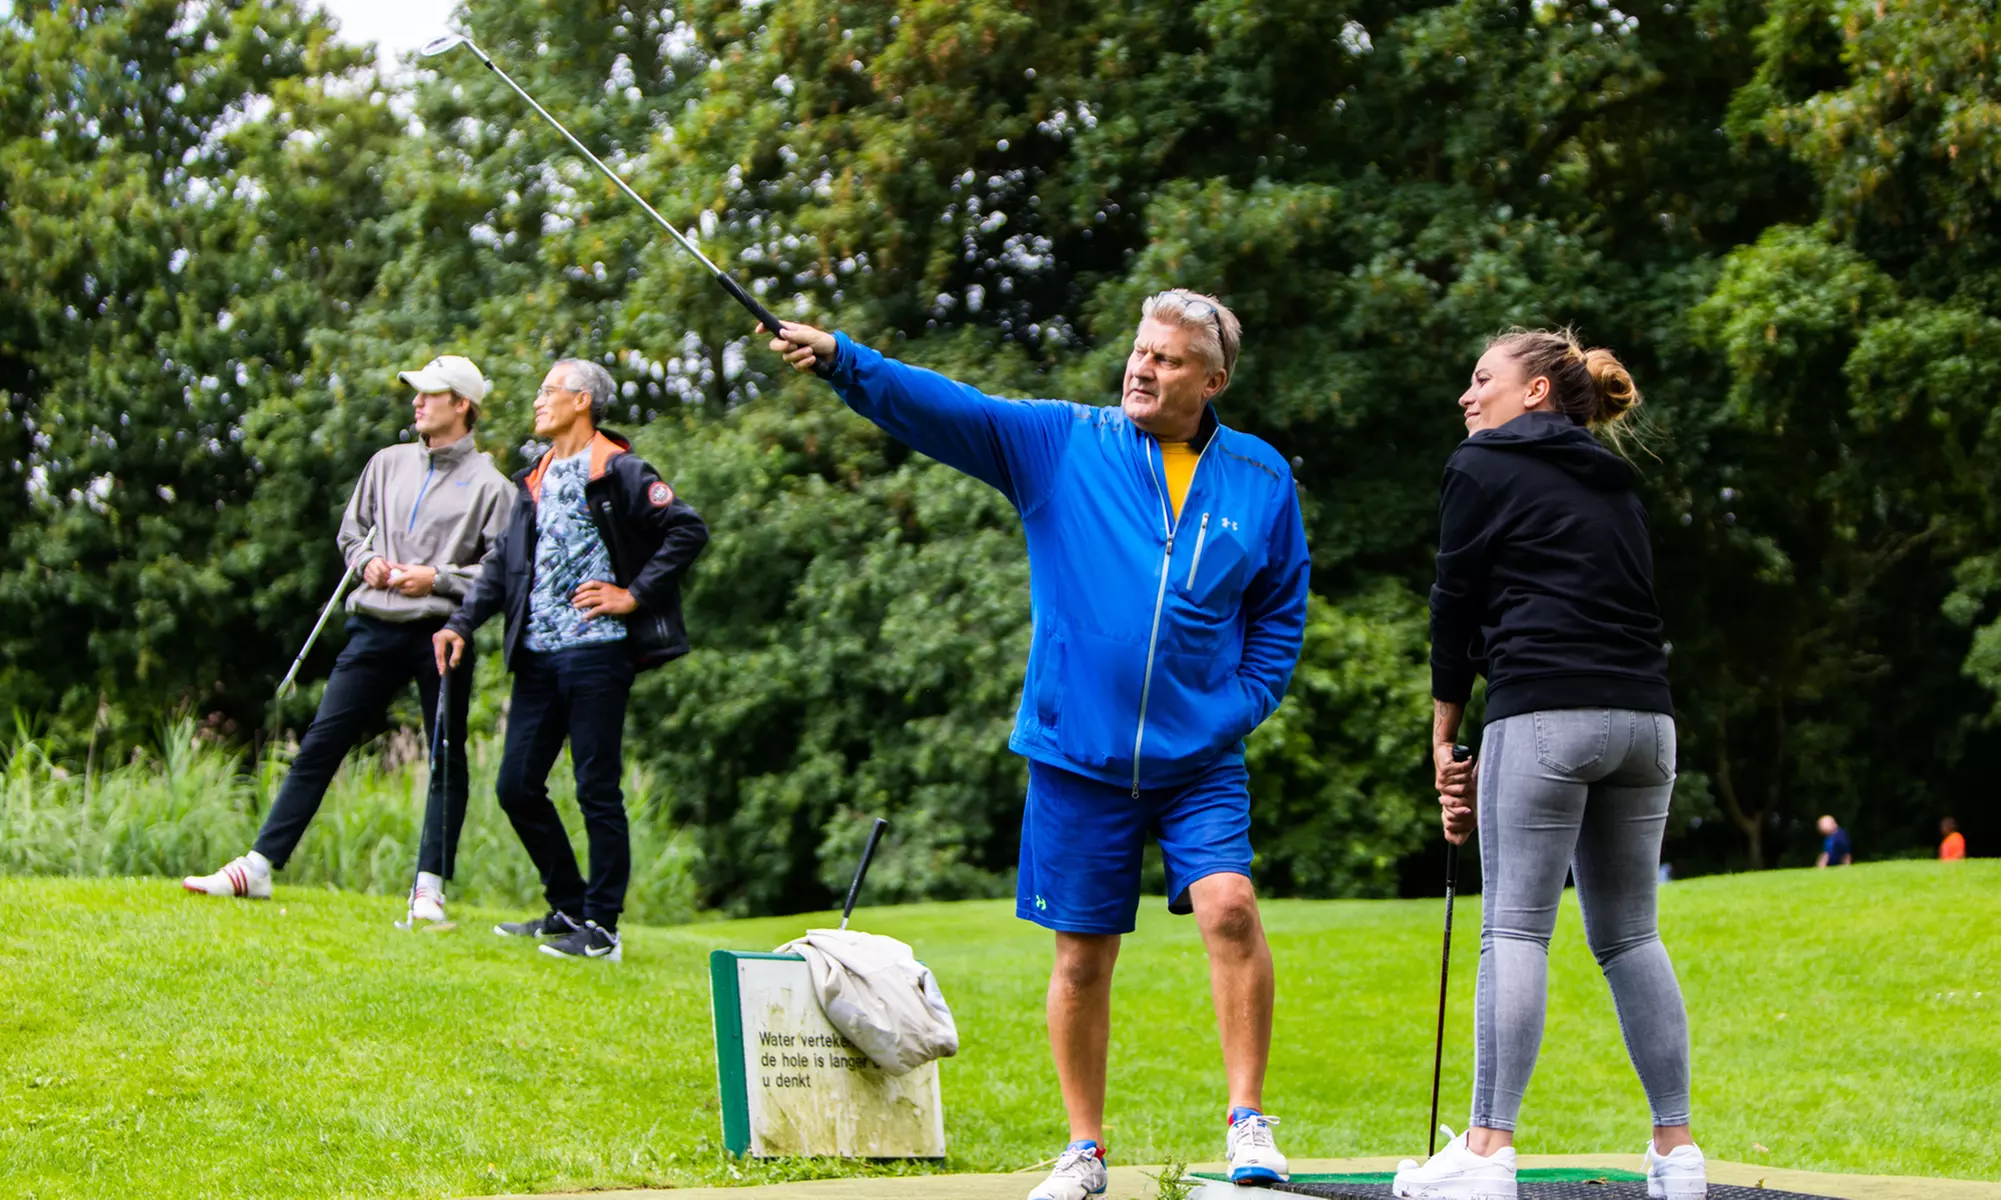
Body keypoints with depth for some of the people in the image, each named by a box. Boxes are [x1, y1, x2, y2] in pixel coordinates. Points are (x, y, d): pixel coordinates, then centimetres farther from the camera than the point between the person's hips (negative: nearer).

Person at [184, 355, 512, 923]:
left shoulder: (488, 484, -1)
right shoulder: (388, 463, 14)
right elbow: (351, 530, 25)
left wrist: (438, 579, -13)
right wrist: (367, 561, 5)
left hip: (441, 634, -4)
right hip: (376, 628, 4)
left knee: (447, 760, 0)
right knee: (319, 745, 1)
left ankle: (430, 887, 6)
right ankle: (259, 866, 1)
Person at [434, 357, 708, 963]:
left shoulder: (620, 473, -4)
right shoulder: (535, 481, 19)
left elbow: (689, 531, -11)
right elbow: (503, 564, 21)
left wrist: (634, 596, -12)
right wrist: (462, 623, 9)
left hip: (596, 650, -8)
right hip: (538, 656, 8)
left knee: (597, 792, -5)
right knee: (516, 787, 7)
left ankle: (601, 928, 1)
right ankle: (568, 909, 19)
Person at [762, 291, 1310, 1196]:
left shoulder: (1261, 479, 6)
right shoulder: (1058, 444, 2)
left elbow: (1281, 608, 15)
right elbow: (943, 409, -9)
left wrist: (1243, 705, 1)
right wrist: (839, 360, -22)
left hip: (1199, 758, 0)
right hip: (1076, 753, 0)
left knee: (1228, 904, -20)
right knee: (1081, 954, 6)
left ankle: (1248, 1122, -8)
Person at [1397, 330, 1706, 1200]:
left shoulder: (1482, 468, 6)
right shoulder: (1614, 485, 25)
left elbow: (1456, 607, 5)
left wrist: (1445, 739, 14)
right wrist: (1493, 762, 19)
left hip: (1547, 714, -6)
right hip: (1644, 717, 6)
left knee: (1515, 927, -6)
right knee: (1628, 933, 10)